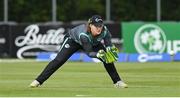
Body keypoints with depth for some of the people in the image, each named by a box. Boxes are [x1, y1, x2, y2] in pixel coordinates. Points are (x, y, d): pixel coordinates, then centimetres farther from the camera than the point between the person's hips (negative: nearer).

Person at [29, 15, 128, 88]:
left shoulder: (104, 31, -33)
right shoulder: (83, 34, -43)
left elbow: (109, 45, -21)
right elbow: (89, 52, -36)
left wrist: (110, 49, -44)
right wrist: (98, 54, -56)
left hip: (94, 43, 5)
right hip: (73, 40, -4)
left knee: (107, 58, -11)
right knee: (59, 60, -17)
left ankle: (117, 81, 3)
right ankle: (38, 81, -14)